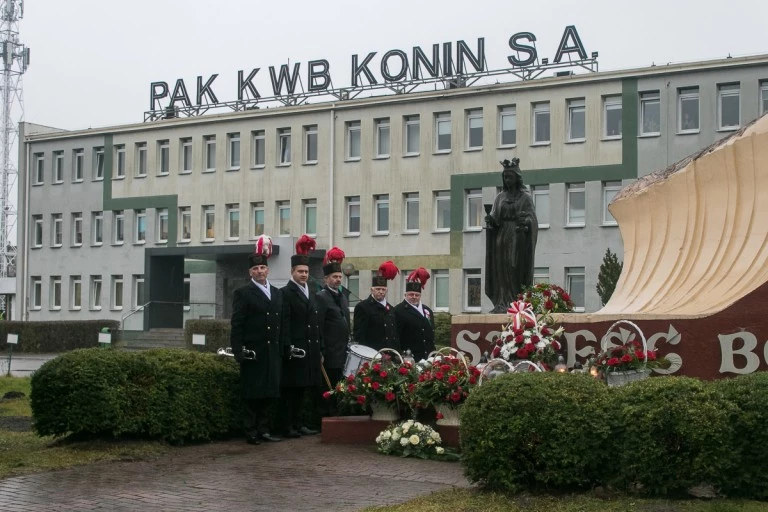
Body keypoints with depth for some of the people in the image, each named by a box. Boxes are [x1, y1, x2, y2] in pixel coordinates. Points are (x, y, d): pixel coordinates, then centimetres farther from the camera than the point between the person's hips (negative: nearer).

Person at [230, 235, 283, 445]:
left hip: (273, 351, 5)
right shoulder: (243, 293, -1)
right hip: (253, 352, -5)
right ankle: (251, 433, 4)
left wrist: (283, 348, 11)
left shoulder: (277, 293, 17)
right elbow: (237, 325, -6)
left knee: (268, 392, 7)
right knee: (252, 394, -2)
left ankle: (264, 430, 14)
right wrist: (238, 351, -13)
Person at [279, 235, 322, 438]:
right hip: (293, 350, -8)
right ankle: (287, 427, 0)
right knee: (289, 389, -3)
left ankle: (298, 424, 18)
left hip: (309, 350, 8)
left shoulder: (310, 295, 19)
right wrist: (288, 348, -20)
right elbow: (284, 324, -14)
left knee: (301, 388, 12)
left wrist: (319, 350, 16)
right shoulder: (285, 293, -7)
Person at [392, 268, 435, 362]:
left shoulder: (427, 311, 20)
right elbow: (395, 336, -8)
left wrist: (433, 353, 16)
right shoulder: (398, 311, -3)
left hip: (427, 357, 6)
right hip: (409, 358, -6)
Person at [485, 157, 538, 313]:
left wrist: (525, 221, -26)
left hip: (518, 239, -4)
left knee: (517, 270, -8)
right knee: (502, 271, -2)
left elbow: (531, 218, -5)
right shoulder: (500, 197, 14)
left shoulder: (525, 197, 2)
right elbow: (495, 218, 8)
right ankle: (502, 303, -3)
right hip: (502, 238, 4)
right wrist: (490, 219, -15)